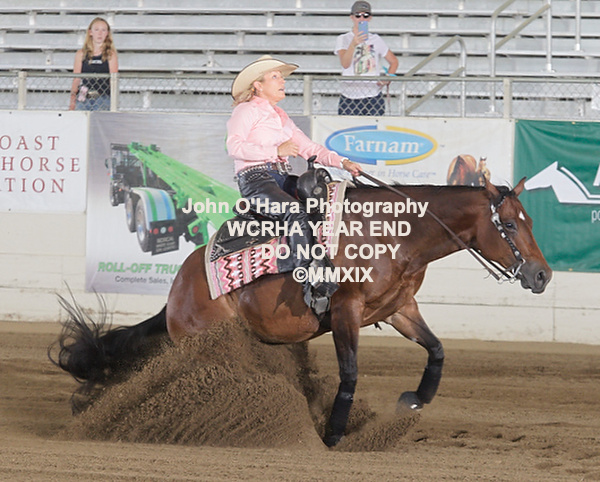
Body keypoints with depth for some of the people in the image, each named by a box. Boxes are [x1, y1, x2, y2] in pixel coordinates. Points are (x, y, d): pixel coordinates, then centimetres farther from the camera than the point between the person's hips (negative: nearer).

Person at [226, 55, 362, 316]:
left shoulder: (281, 118, 27)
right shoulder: (246, 111, 2)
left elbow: (309, 148, 20)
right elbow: (234, 145, -14)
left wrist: (342, 162, 6)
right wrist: (275, 151, -18)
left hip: (282, 179, 8)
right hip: (254, 178, -8)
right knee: (295, 210, -33)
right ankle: (309, 287, -41)